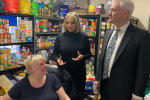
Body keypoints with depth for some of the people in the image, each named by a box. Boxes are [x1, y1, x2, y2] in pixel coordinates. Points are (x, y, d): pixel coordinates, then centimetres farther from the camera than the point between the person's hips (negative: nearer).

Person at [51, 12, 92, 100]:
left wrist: (82, 57, -19)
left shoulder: (84, 37, -4)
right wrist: (58, 60, -15)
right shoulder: (60, 37, -1)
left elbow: (89, 54, 2)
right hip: (63, 72, 1)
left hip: (79, 73, 0)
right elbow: (54, 54, 6)